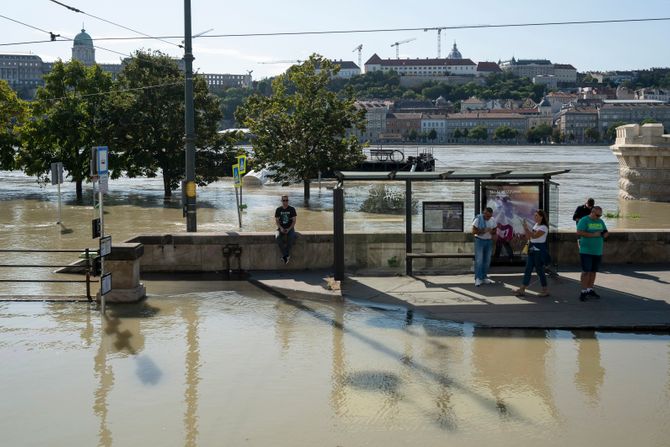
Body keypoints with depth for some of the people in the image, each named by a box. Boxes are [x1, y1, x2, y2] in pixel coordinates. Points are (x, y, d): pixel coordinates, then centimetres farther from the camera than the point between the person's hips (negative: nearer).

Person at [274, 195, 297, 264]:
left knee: (292, 237, -36)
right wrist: (281, 228, -14)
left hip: (290, 228, -1)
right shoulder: (278, 210, 4)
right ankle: (286, 255, -26)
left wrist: (289, 229, -15)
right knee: (277, 237, -33)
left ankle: (285, 255, -25)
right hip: (281, 228, 1)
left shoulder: (292, 209, 0)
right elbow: (276, 221, 5)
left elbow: (294, 221, -1)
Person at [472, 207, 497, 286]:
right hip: (479, 240, -5)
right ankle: (478, 279, -11)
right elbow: (474, 231, -13)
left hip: (489, 241, 5)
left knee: (487, 260, 7)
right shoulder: (478, 219, -12)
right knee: (479, 260, -10)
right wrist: (483, 231, -26)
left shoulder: (493, 220, 2)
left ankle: (484, 278, 16)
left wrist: (493, 234, -10)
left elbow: (494, 230, 14)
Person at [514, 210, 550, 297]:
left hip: (539, 251, -9)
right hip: (532, 250, 9)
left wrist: (526, 228, -21)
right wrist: (525, 229, 0)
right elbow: (529, 237, 16)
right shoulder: (535, 225, 15)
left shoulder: (544, 227, -12)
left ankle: (545, 290, 9)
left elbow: (534, 236, -24)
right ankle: (522, 290, 5)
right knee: (528, 269, 5)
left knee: (539, 270, -2)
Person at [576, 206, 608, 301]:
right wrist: (593, 235, -21)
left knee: (593, 271, 11)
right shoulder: (584, 220, -8)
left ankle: (590, 289, 21)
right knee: (586, 271, -9)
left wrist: (604, 234, -5)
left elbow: (606, 232, 20)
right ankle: (583, 291, -5)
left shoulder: (600, 221, 12)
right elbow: (579, 232, -19)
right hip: (586, 251, -6)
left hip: (598, 251, 6)